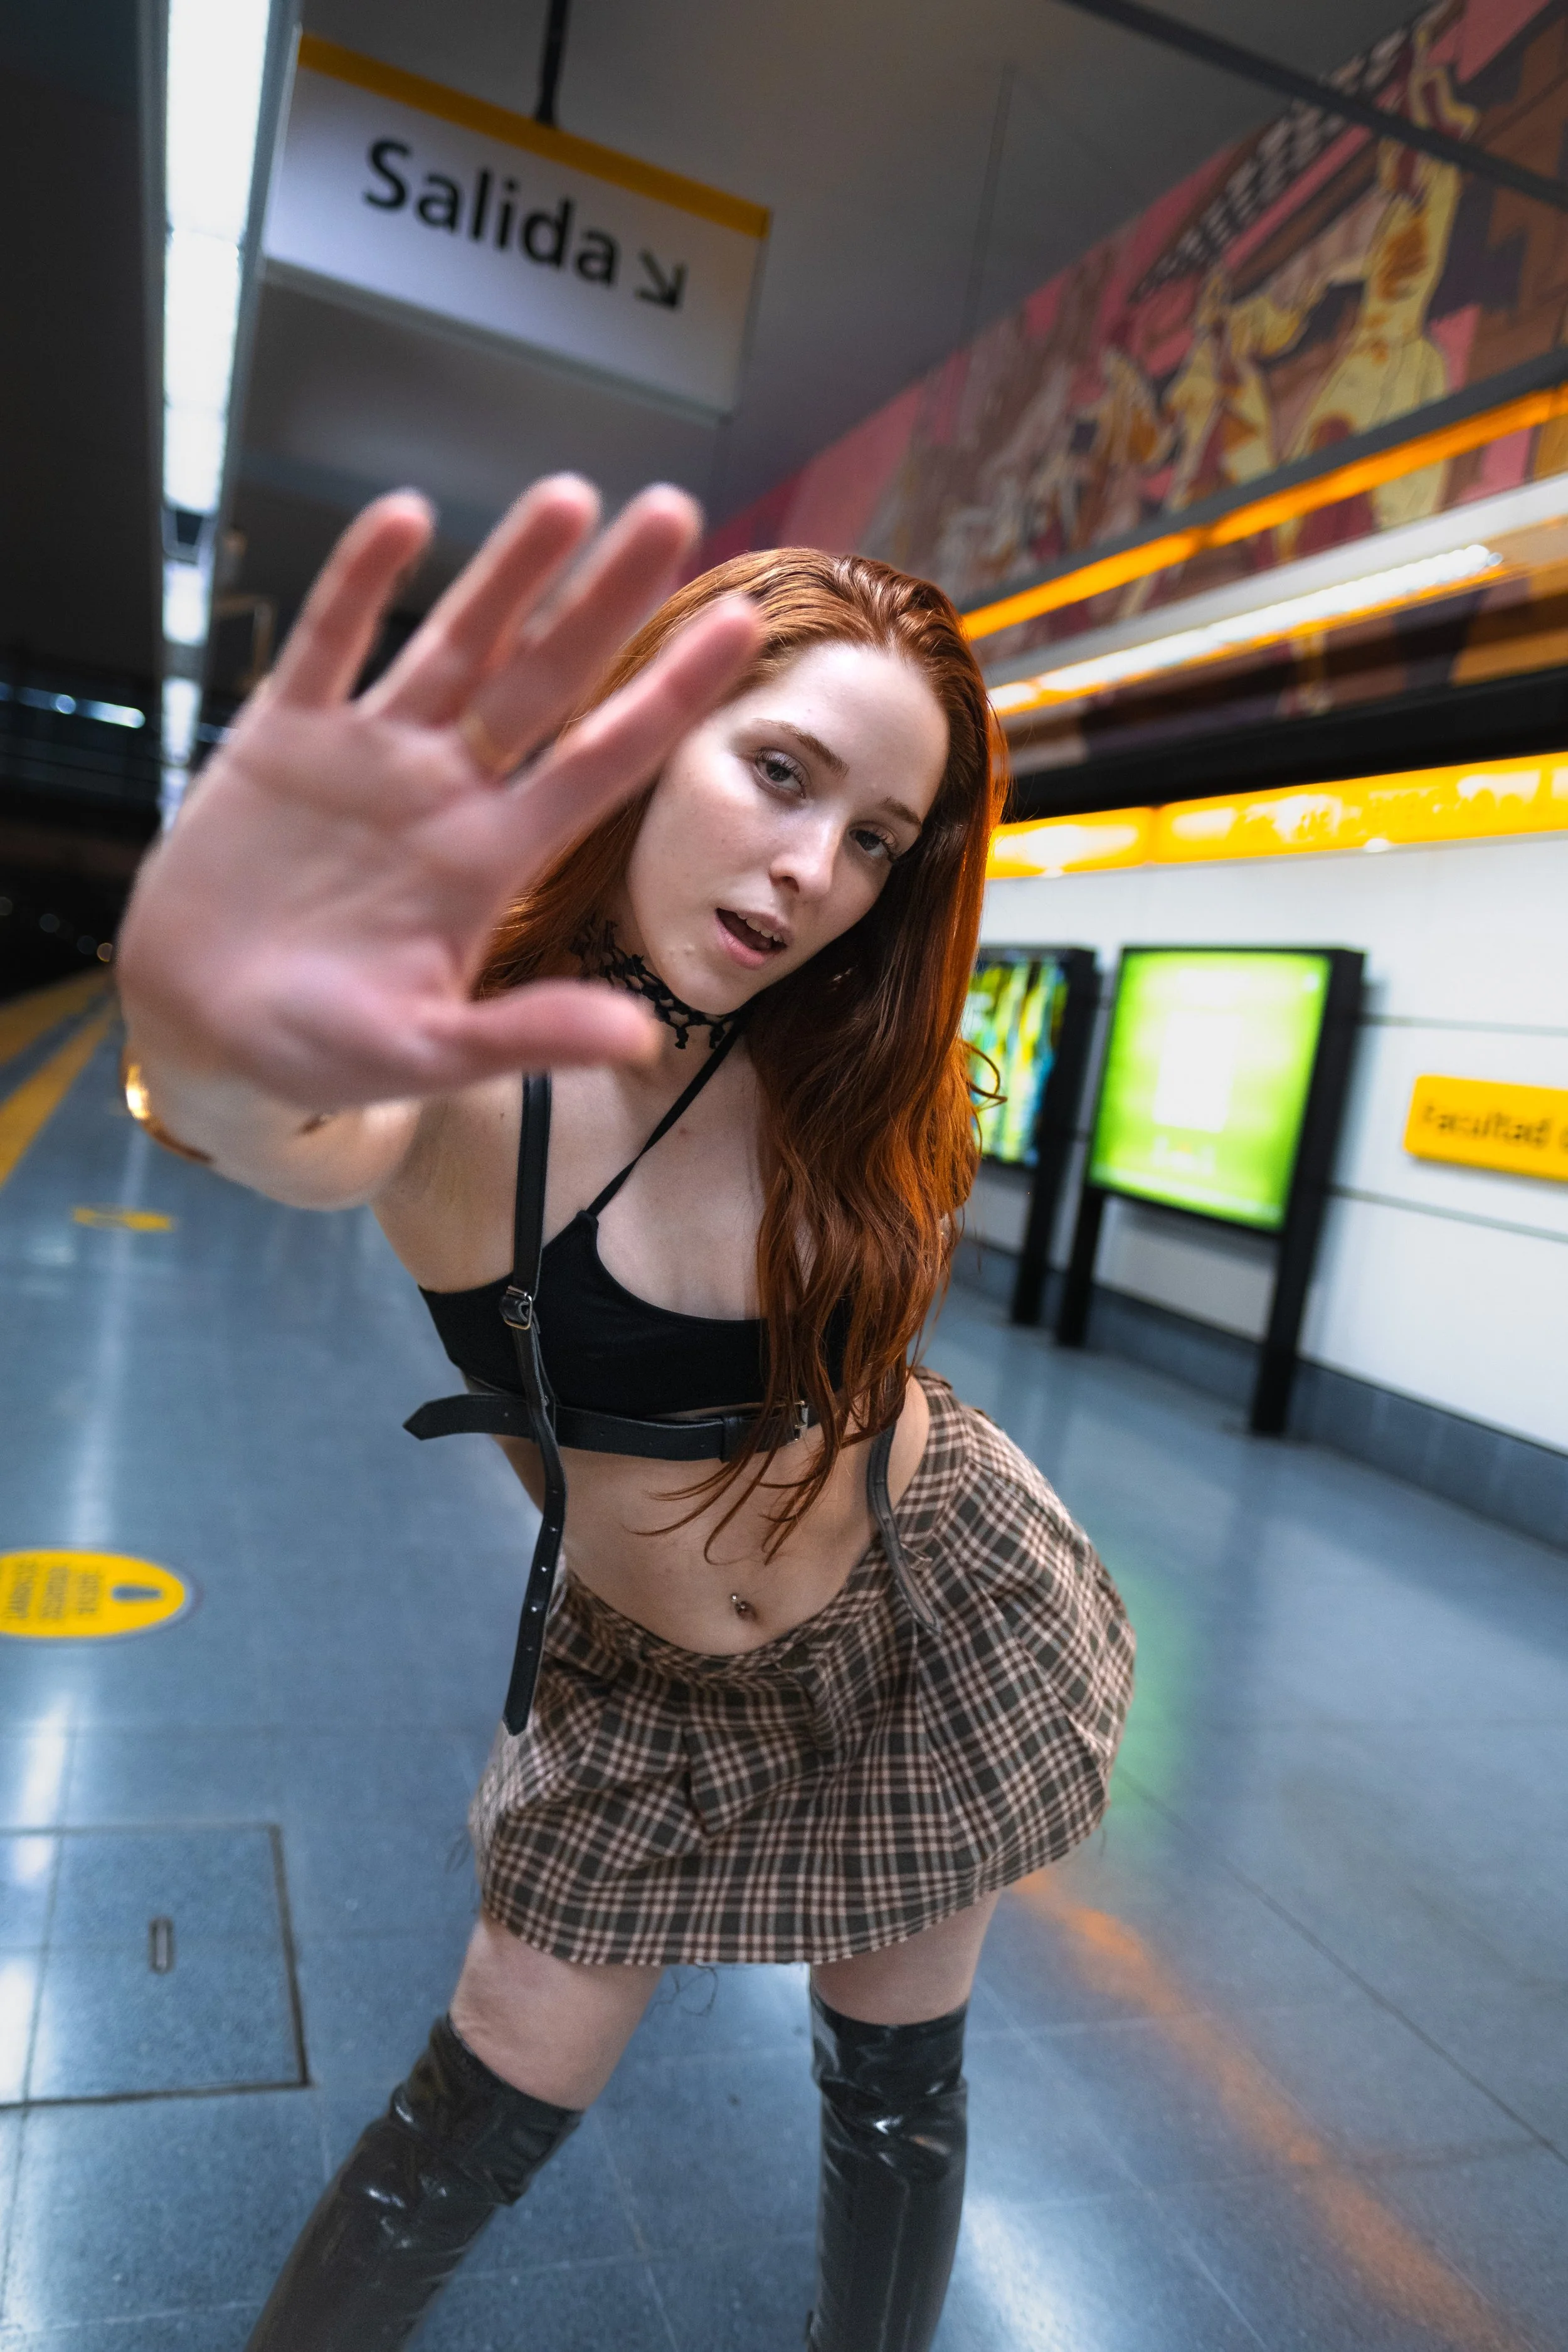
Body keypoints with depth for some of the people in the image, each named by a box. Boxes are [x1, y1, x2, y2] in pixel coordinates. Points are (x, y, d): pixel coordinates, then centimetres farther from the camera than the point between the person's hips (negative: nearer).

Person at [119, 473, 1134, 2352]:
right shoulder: (463, 1062, -23)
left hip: (929, 1633, 3)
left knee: (895, 2087, 18)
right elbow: (282, 1138, -49)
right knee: (491, 2107, 9)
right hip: (649, 1694, -2)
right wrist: (210, 1026, -68)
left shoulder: (844, 1067, -13)